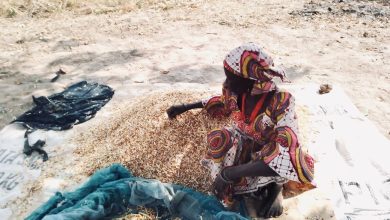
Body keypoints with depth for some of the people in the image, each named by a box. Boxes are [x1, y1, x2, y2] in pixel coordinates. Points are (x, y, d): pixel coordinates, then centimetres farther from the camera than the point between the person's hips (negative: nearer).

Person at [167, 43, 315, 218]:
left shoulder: (281, 104, -33)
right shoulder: (235, 90, -17)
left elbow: (286, 157, -42)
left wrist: (230, 173, -46)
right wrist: (186, 107, 4)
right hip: (241, 148, 4)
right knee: (220, 139, -30)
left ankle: (275, 186, -2)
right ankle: (249, 192, -9)